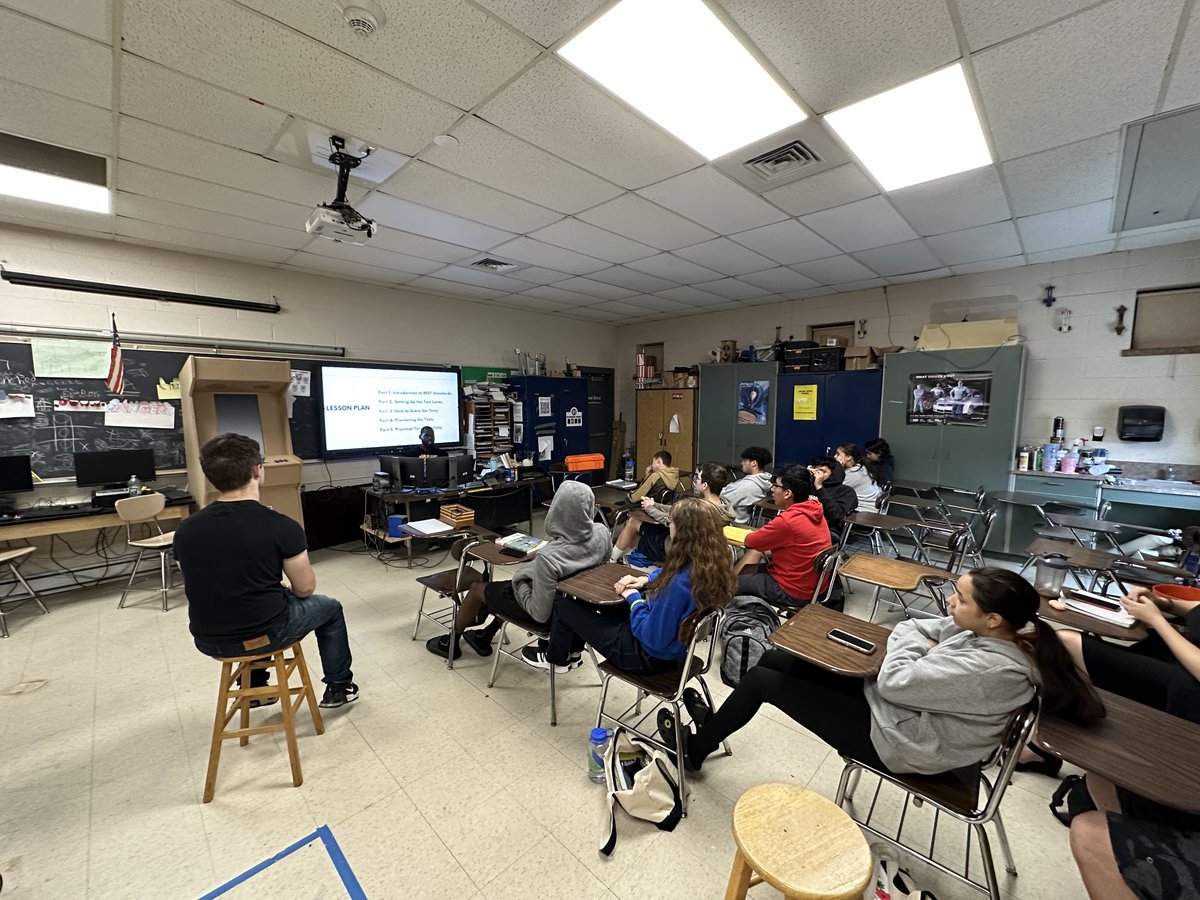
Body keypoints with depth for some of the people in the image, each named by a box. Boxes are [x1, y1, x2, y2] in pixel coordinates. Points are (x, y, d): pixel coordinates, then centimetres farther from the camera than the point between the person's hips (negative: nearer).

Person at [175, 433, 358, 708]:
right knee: (330, 608, 22)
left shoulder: (185, 531, -8)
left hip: (207, 640, 5)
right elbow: (305, 588, -10)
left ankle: (254, 690, 48)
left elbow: (209, 587, 8)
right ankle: (338, 687, 34)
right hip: (264, 635, -5)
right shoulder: (281, 526, -22)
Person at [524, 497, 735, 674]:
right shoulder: (711, 565, -10)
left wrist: (633, 598, -16)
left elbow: (652, 637, -29)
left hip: (650, 655, -8)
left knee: (564, 606, 7)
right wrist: (645, 580, -3)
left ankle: (556, 658, 37)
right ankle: (569, 648, 42)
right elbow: (669, 572, 12)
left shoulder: (680, 583, -37)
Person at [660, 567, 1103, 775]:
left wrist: (913, 644, -12)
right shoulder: (992, 636, -3)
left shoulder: (989, 669, -31)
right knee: (776, 660, 5)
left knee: (762, 679, -4)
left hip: (890, 737, -9)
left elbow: (894, 681, -29)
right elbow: (916, 626, 8)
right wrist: (919, 642, -13)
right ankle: (716, 721, 26)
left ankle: (696, 748, 20)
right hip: (893, 707, 9)